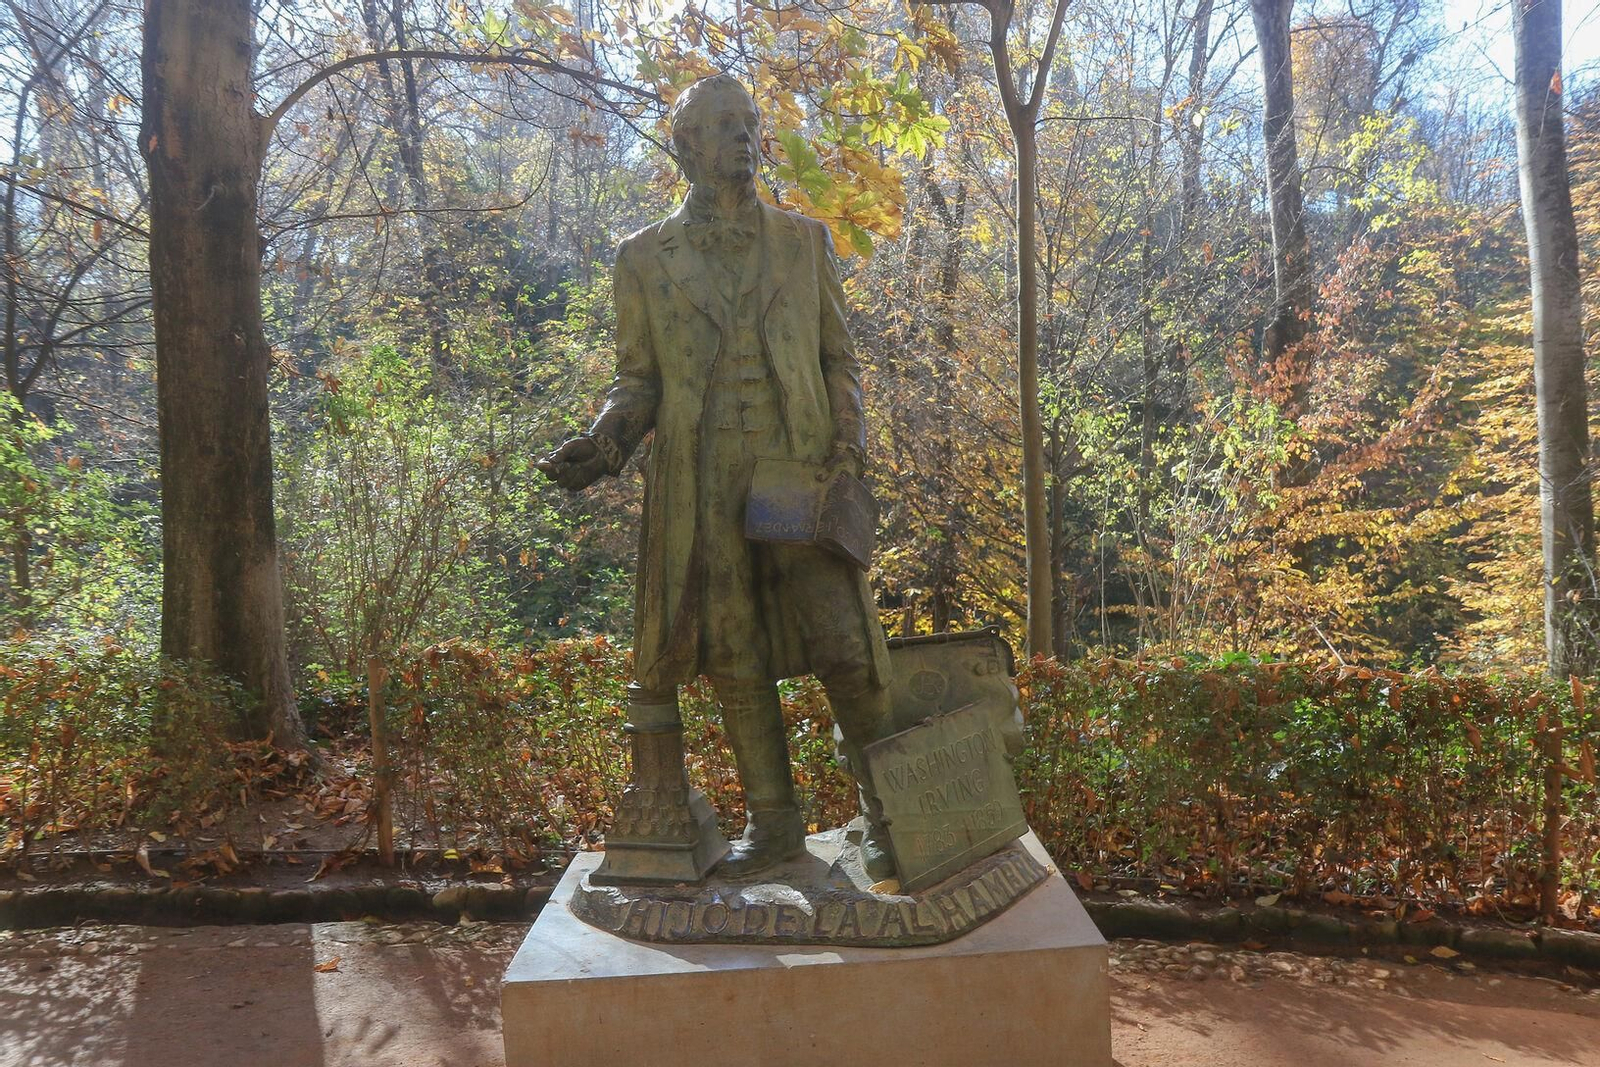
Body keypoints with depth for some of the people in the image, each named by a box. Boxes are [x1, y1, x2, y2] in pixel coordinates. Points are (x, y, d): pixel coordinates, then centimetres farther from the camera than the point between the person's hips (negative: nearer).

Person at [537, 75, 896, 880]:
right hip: (702, 492, 1)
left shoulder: (804, 241, 12)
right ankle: (773, 821, 20)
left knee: (844, 648, -4)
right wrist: (604, 443, -8)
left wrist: (849, 437, -4)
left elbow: (839, 358, 13)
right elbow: (638, 378, 11)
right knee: (736, 661, 5)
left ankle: (885, 815, 15)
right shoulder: (645, 259, 10)